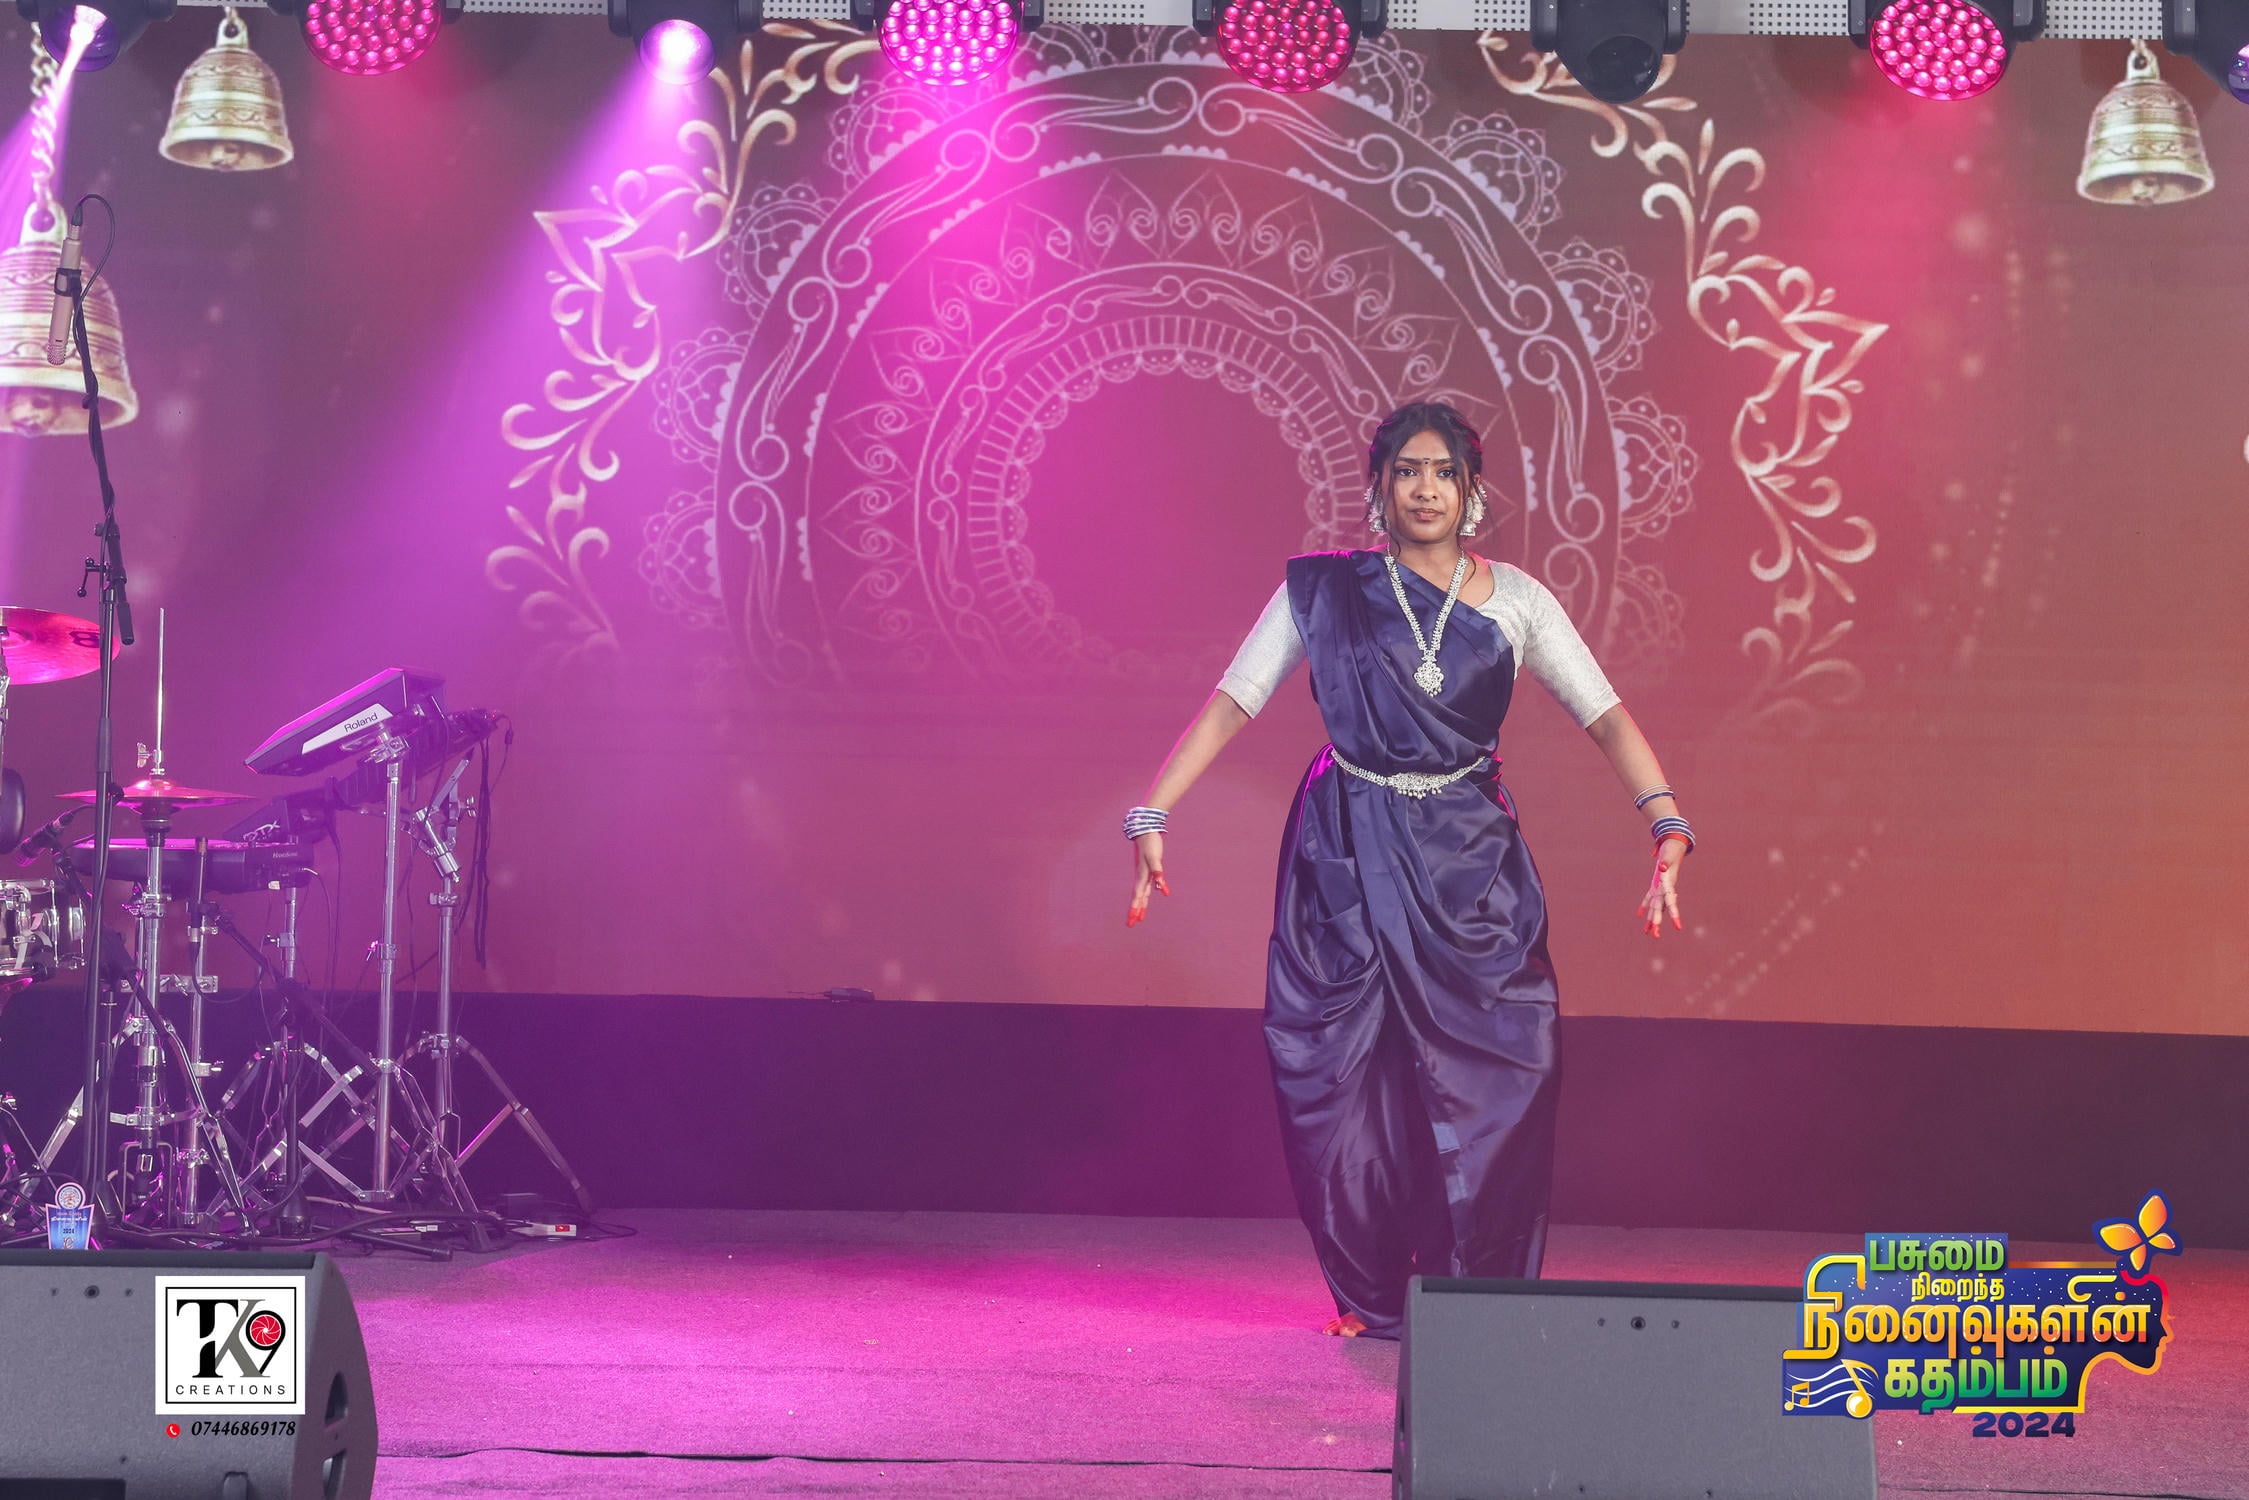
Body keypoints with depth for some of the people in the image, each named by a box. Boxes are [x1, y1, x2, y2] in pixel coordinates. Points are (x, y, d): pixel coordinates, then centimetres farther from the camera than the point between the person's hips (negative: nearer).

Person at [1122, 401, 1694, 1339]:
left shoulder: (1513, 600, 3)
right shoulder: (1324, 592, 1)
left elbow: (1606, 717, -2)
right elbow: (1228, 707, -2)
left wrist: (1667, 828, -16)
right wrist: (1151, 816, -12)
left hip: (1469, 862, 1)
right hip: (1345, 862, 0)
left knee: (1493, 1076, -5)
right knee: (1343, 1078, 1)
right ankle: (1374, 1297, 17)